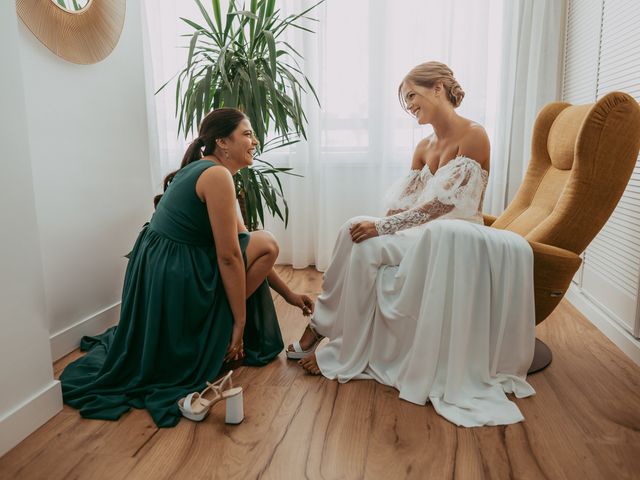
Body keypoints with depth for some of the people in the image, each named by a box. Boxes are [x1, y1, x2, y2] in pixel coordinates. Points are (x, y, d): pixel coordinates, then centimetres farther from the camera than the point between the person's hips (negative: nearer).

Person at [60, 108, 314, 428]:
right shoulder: (217, 176, -17)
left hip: (158, 267, 10)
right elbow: (229, 257, -19)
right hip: (173, 278, -10)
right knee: (266, 244, -5)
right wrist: (239, 323, -11)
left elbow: (241, 246, 13)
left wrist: (289, 295, 13)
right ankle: (220, 335, 1)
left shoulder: (201, 172, 14)